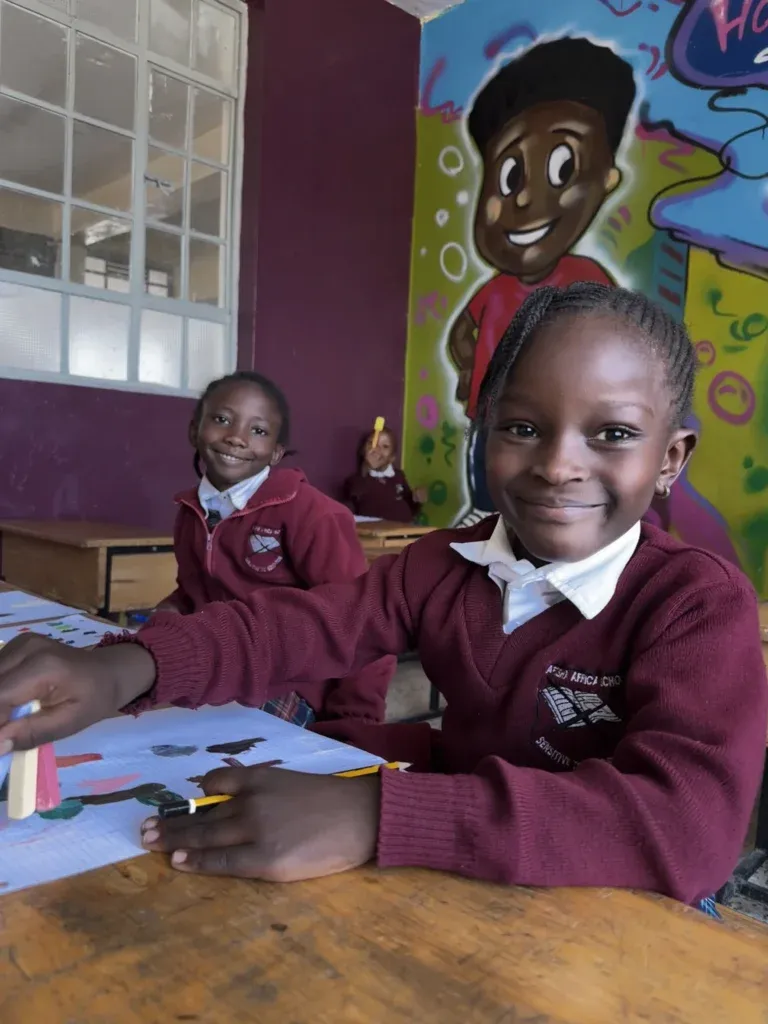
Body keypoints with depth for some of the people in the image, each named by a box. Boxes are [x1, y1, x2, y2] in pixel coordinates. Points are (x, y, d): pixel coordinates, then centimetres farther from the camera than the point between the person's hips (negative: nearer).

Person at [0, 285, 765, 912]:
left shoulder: (702, 603, -19)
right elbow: (302, 625, -10)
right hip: (450, 885, 5)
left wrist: (374, 817, -41)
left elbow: (691, 823, -33)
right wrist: (124, 668, -29)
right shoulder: (446, 562, -3)